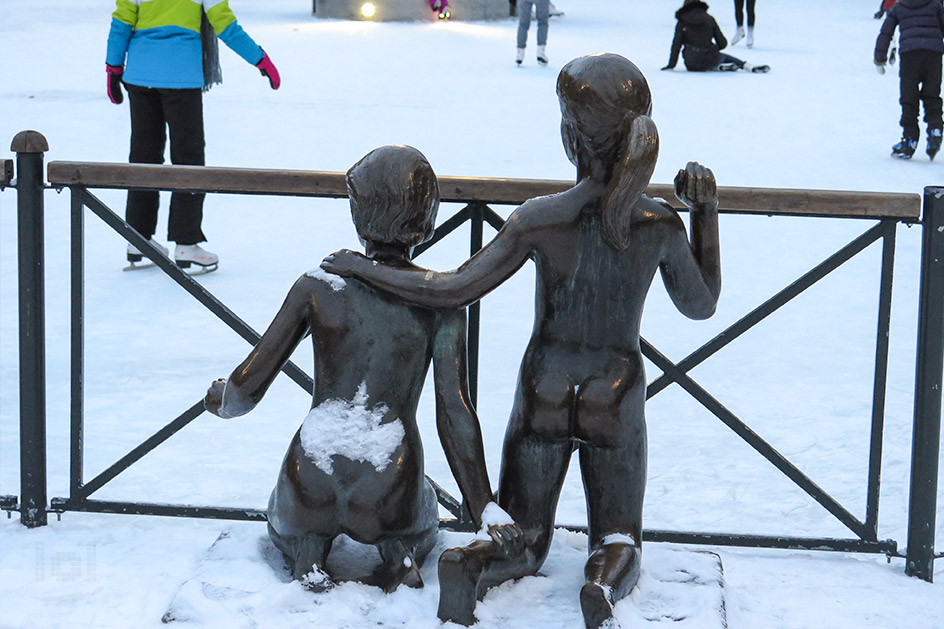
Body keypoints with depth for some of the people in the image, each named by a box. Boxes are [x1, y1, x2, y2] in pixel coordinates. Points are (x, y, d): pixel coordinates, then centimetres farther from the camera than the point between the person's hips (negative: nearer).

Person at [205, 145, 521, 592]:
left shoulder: (317, 288, -6)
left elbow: (246, 388, -3)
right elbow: (454, 413, -13)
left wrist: (219, 399, 21)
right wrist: (485, 509, -9)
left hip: (311, 483, 0)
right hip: (388, 494, 0)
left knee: (286, 526, 37)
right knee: (419, 529, 37)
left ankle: (307, 547, 3)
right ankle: (398, 550, 3)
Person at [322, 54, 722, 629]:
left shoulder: (540, 220, -16)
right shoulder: (662, 225, -13)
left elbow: (454, 290, -15)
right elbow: (702, 304, 5)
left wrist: (361, 268, -5)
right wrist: (706, 209, 8)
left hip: (544, 392, 0)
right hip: (616, 398, 0)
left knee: (524, 543, 14)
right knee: (618, 540, 14)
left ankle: (468, 566, -21)